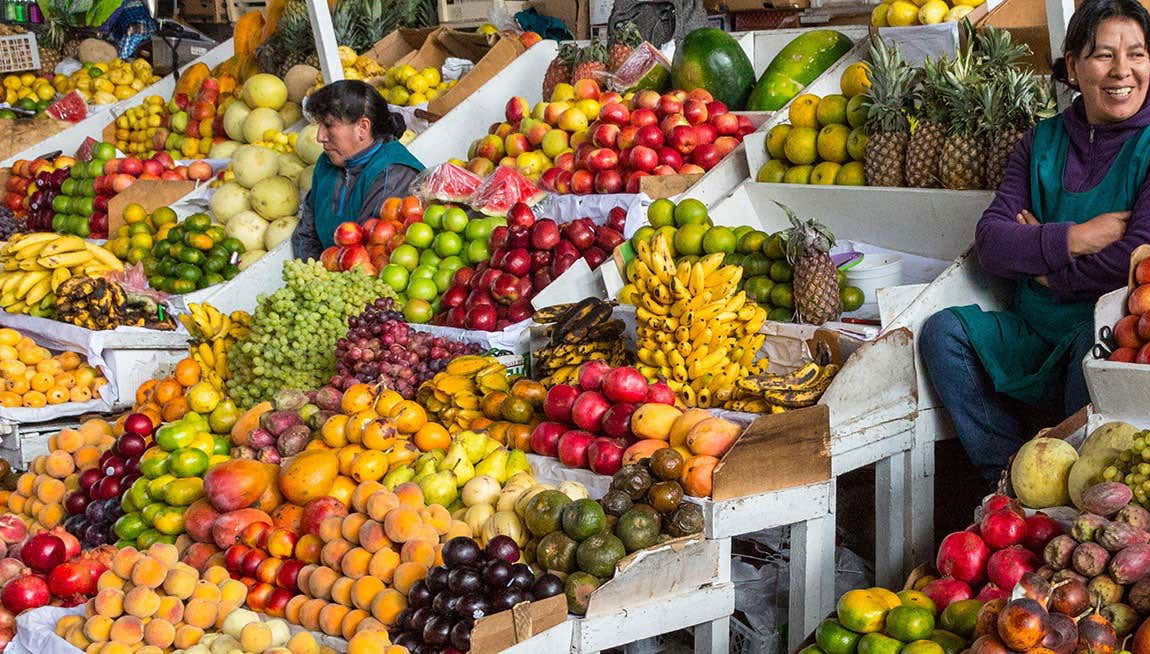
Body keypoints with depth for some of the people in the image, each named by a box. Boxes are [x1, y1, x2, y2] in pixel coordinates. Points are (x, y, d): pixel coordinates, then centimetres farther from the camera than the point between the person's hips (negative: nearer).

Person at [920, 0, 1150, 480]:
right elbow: (989, 241, -2)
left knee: (1100, 333, -36)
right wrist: (1075, 239, -16)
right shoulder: (1044, 141, 10)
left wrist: (1045, 269, -8)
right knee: (945, 329, -13)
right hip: (1036, 340, 5)